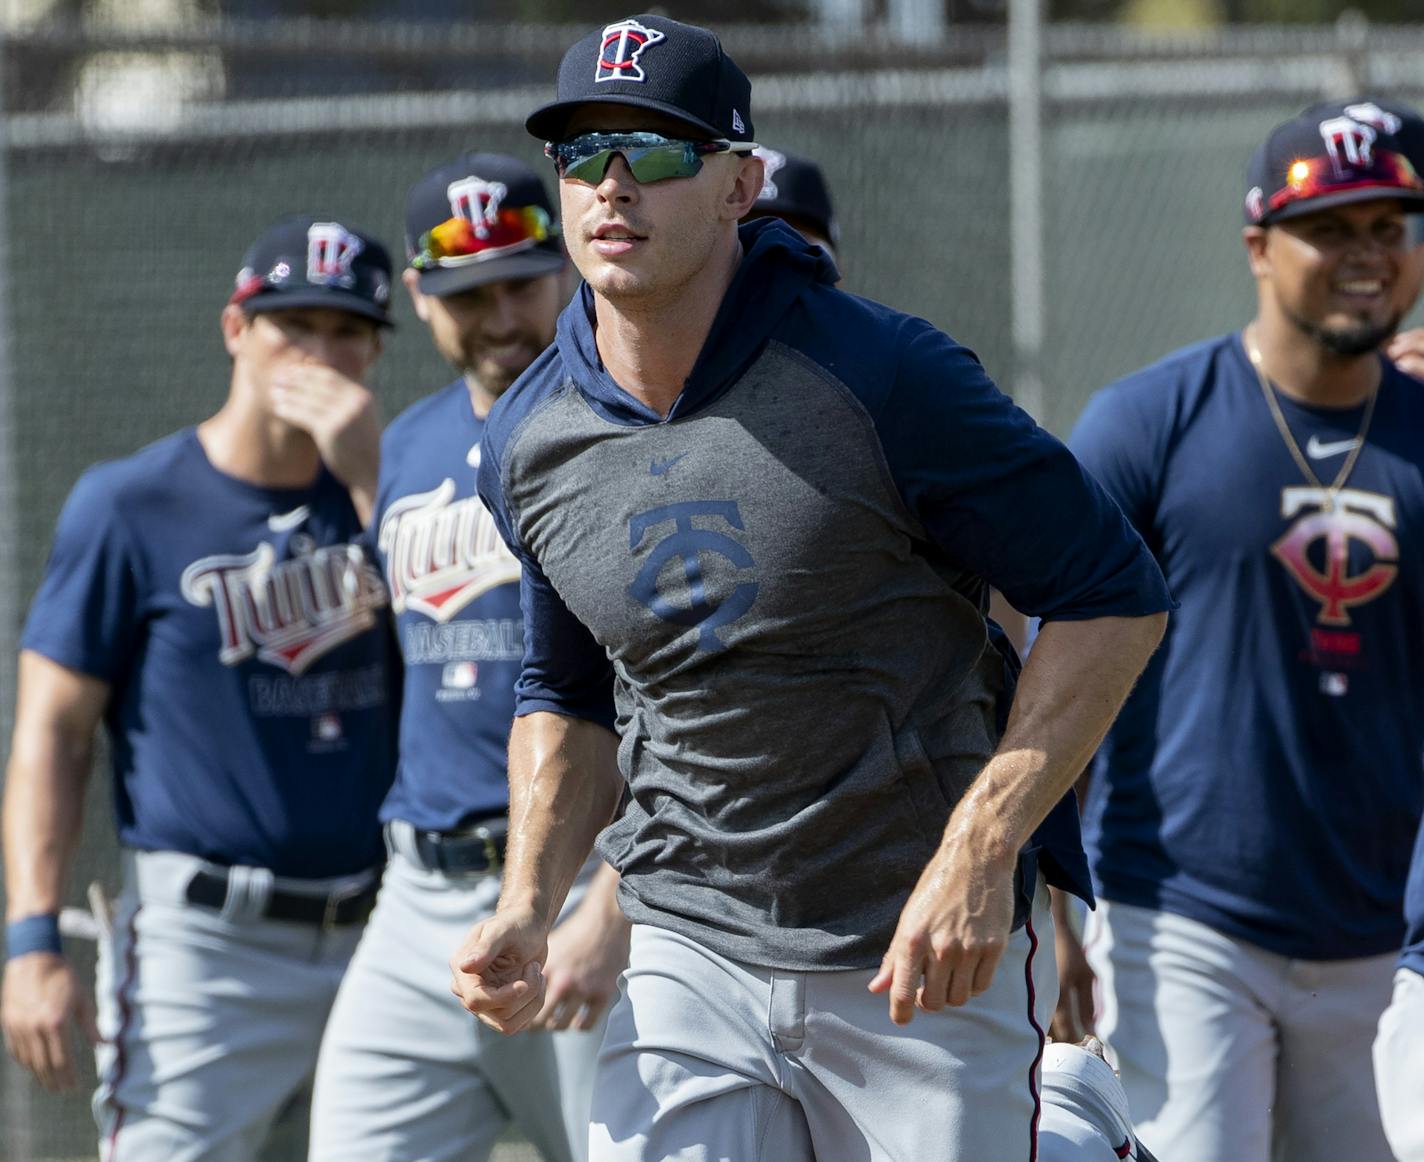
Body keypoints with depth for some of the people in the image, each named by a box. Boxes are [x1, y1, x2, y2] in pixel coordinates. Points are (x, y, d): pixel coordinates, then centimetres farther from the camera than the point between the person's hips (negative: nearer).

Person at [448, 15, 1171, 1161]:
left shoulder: (883, 379, -14)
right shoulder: (529, 443, 2)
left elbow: (1116, 597, -10)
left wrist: (980, 854, -18)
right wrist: (527, 911, 2)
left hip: (933, 966, -4)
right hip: (690, 967, 4)